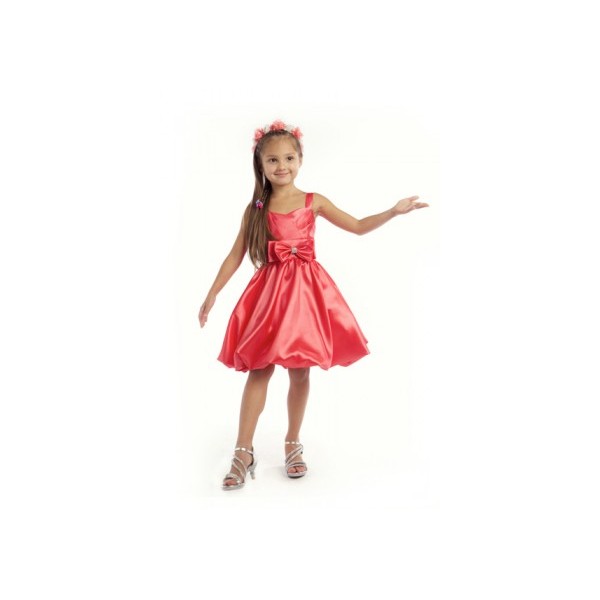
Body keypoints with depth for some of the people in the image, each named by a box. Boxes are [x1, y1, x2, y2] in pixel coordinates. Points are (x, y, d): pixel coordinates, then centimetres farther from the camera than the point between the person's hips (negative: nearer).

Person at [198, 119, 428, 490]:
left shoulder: (314, 202, 4)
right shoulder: (256, 209, 3)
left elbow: (358, 227, 10)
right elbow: (236, 255, 6)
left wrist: (394, 211, 0)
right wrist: (212, 295, 3)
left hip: (306, 290, 1)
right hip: (269, 292, 0)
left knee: (300, 372, 6)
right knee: (259, 370, -4)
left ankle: (293, 444, 23)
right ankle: (244, 453, 2)